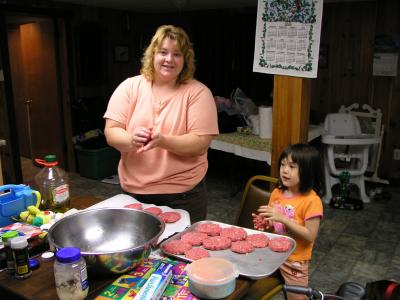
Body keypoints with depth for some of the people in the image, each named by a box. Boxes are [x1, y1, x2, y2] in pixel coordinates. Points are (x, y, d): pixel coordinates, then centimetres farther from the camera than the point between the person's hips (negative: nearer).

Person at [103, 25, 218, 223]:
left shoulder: (198, 92, -6)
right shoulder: (130, 87, 1)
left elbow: (201, 143, -13)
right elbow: (111, 132, -3)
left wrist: (162, 141, -28)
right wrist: (131, 140, -24)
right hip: (133, 191, 2)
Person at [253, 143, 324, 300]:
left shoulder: (312, 201, -20)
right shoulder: (277, 193, -2)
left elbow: (310, 236, -22)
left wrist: (283, 218, -29)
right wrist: (265, 224, -11)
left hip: (295, 261, -5)